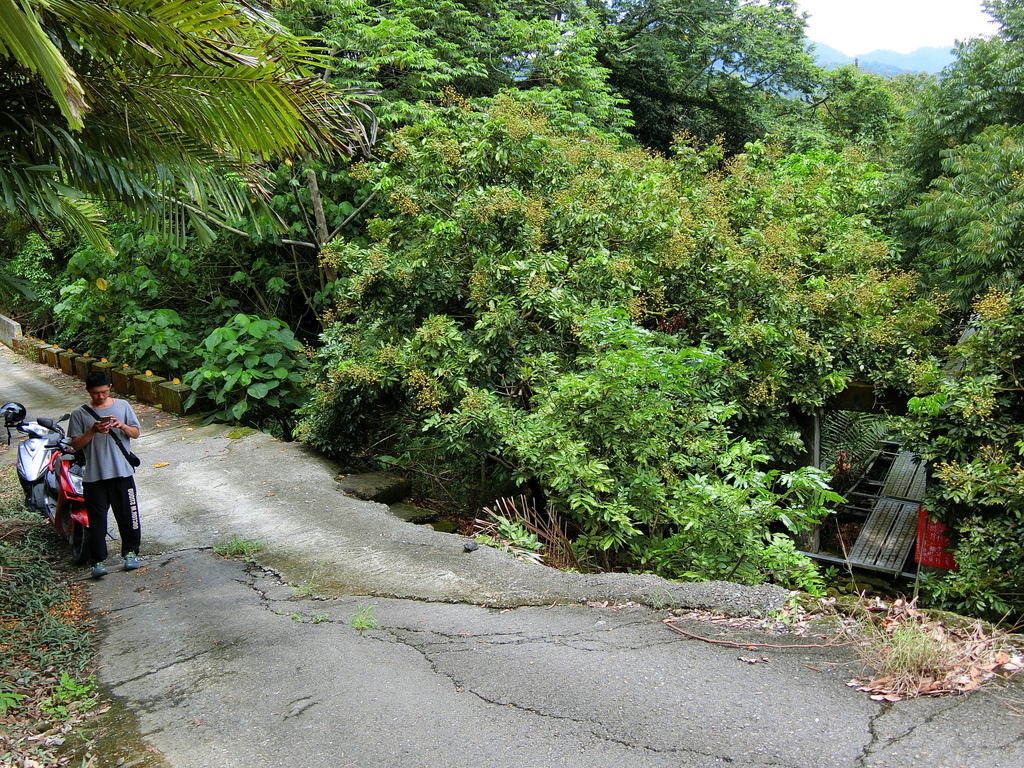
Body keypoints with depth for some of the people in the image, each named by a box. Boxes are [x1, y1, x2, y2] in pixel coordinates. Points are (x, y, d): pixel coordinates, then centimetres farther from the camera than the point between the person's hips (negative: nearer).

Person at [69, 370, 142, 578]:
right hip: (94, 476, -1)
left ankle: (130, 551, 26)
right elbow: (76, 445, -2)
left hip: (122, 473, 1)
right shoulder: (80, 414, -2)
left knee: (127, 514, 9)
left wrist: (122, 426, -16)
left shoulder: (122, 406, 2)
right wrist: (93, 431, -18)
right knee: (97, 519, 2)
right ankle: (98, 560, 11)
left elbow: (136, 433, 4)